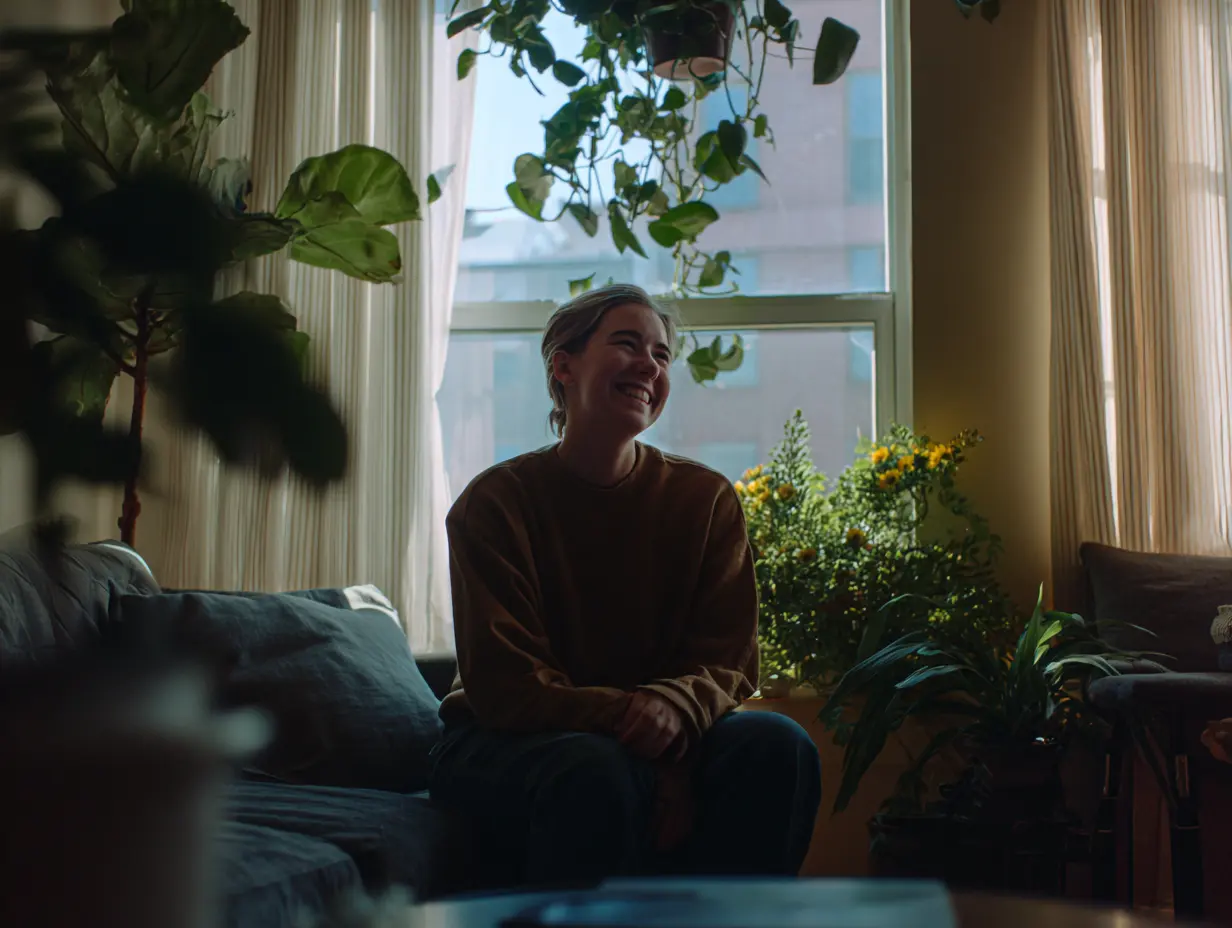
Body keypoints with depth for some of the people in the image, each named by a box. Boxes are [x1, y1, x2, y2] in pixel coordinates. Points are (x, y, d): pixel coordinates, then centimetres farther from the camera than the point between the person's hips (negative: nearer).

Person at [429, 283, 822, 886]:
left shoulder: (706, 499, 0)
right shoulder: (497, 502, -9)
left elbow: (728, 665, -3)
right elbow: (505, 687, -15)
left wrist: (674, 707, -28)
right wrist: (629, 717, -31)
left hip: (657, 738, 4)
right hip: (503, 743, -3)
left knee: (776, 746, -23)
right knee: (596, 771, -36)